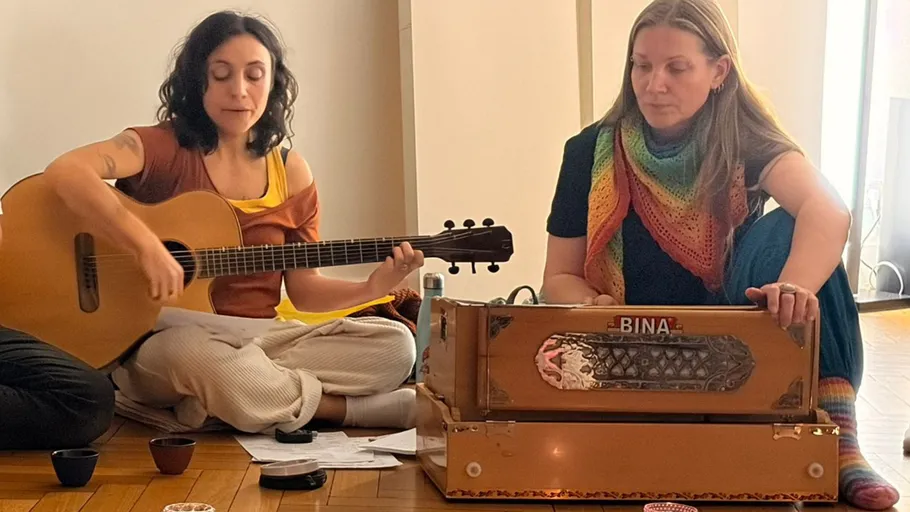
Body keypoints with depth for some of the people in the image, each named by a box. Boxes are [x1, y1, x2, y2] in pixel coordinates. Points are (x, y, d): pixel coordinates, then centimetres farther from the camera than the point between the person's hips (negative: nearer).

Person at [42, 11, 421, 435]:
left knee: (396, 345, -13)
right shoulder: (163, 148, -7)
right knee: (198, 356, -41)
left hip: (257, 340, 4)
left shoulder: (291, 173, 8)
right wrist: (147, 245, -35)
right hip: (163, 341, -4)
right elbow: (65, 171, -26)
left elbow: (303, 289, 10)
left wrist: (373, 287, -7)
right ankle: (344, 408, -18)